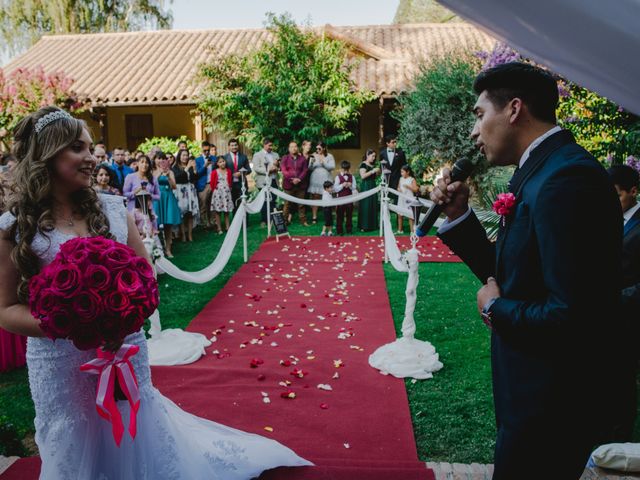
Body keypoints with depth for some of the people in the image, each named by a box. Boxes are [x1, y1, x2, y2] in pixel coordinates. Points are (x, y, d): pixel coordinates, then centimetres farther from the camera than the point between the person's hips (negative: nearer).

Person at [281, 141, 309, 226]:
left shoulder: (302, 158, 10)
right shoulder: (285, 158, 6)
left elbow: (305, 170, 3)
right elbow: (283, 170, -4)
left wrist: (299, 179, -12)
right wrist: (292, 179, -15)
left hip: (300, 184, 2)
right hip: (288, 185, -2)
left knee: (301, 204, 6)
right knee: (287, 204, 0)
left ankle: (303, 220, 11)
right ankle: (285, 220, 5)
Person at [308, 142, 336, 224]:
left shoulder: (329, 156, 4)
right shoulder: (314, 156, 7)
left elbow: (332, 167, -5)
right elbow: (310, 168, 4)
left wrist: (323, 162, -14)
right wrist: (312, 163, -16)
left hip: (325, 180, -1)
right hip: (315, 179, 1)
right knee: (315, 198, 0)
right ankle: (314, 217, 5)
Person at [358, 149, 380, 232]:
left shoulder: (372, 165, 16)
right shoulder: (363, 164, -7)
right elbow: (363, 176, -19)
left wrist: (377, 172, 5)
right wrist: (372, 171, -19)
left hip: (372, 186, 8)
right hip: (365, 187, -8)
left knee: (373, 205, 7)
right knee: (366, 206, -7)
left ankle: (373, 224, 14)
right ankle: (364, 226, -4)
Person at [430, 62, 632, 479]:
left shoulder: (567, 178, -24)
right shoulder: (541, 171, 7)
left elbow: (572, 316, -29)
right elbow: (509, 274, 11)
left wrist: (495, 309, -13)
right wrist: (458, 215, 1)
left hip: (560, 404, -9)